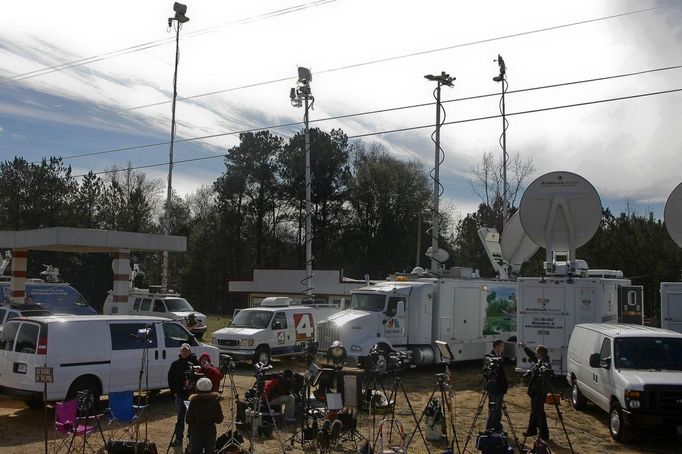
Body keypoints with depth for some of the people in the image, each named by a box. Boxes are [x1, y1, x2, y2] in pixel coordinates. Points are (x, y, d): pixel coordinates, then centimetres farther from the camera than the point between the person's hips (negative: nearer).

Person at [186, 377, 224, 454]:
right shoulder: (215, 401, -8)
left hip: (196, 433, -1)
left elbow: (188, 420, -9)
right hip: (210, 433, 1)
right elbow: (219, 420, -3)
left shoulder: (194, 402, -13)